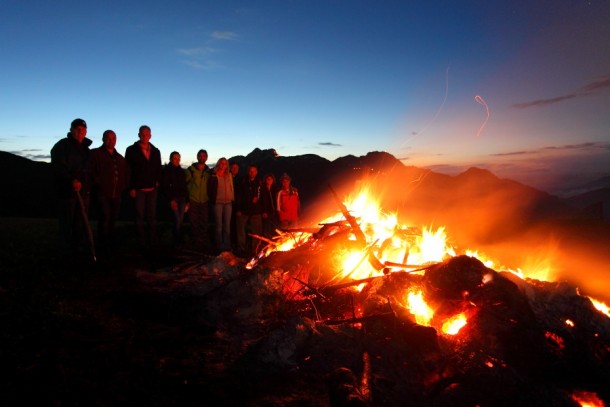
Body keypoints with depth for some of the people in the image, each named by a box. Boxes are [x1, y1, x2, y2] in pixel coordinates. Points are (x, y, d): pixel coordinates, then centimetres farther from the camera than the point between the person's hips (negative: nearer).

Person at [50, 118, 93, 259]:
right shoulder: (62, 146, -6)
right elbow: (58, 167, -17)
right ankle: (68, 252, 6)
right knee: (67, 222, -1)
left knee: (82, 221, 9)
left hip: (83, 191, 7)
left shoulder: (85, 148, 17)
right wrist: (71, 180, -30)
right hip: (67, 191, -7)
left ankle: (81, 249, 18)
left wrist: (88, 186, 16)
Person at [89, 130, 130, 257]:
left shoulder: (120, 158, 20)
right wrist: (99, 184, -12)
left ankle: (111, 243, 23)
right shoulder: (95, 153, 3)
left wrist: (123, 187, 13)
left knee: (113, 218, 9)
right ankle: (103, 246, -6)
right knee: (105, 216, -14)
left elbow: (126, 173, 26)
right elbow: (91, 171, -8)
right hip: (102, 193, -6)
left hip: (116, 194, 6)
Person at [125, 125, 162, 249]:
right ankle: (142, 242, 8)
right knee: (140, 216, 1)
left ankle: (152, 240, 15)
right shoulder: (131, 150, 1)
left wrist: (157, 182, 5)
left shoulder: (155, 151, 12)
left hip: (152, 189, 3)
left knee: (152, 216, 8)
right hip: (138, 189, -3)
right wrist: (131, 188, -8)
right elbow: (128, 170, -3)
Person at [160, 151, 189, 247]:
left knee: (180, 220, 2)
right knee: (177, 220, -11)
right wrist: (171, 200, -12)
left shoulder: (181, 171, 15)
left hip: (182, 199, 5)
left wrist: (187, 201, 11)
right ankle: (177, 241, 1)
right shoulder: (167, 170, 0)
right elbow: (164, 187, -5)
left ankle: (179, 240, 10)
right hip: (174, 198, -4)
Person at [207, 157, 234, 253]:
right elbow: (209, 190, -1)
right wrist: (213, 200, -3)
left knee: (227, 225, 6)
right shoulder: (214, 177, -2)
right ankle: (220, 246, 6)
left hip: (228, 202, 4)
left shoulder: (229, 176, 12)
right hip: (218, 203, -4)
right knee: (219, 225, -1)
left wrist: (232, 199, 7)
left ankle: (227, 245, 13)